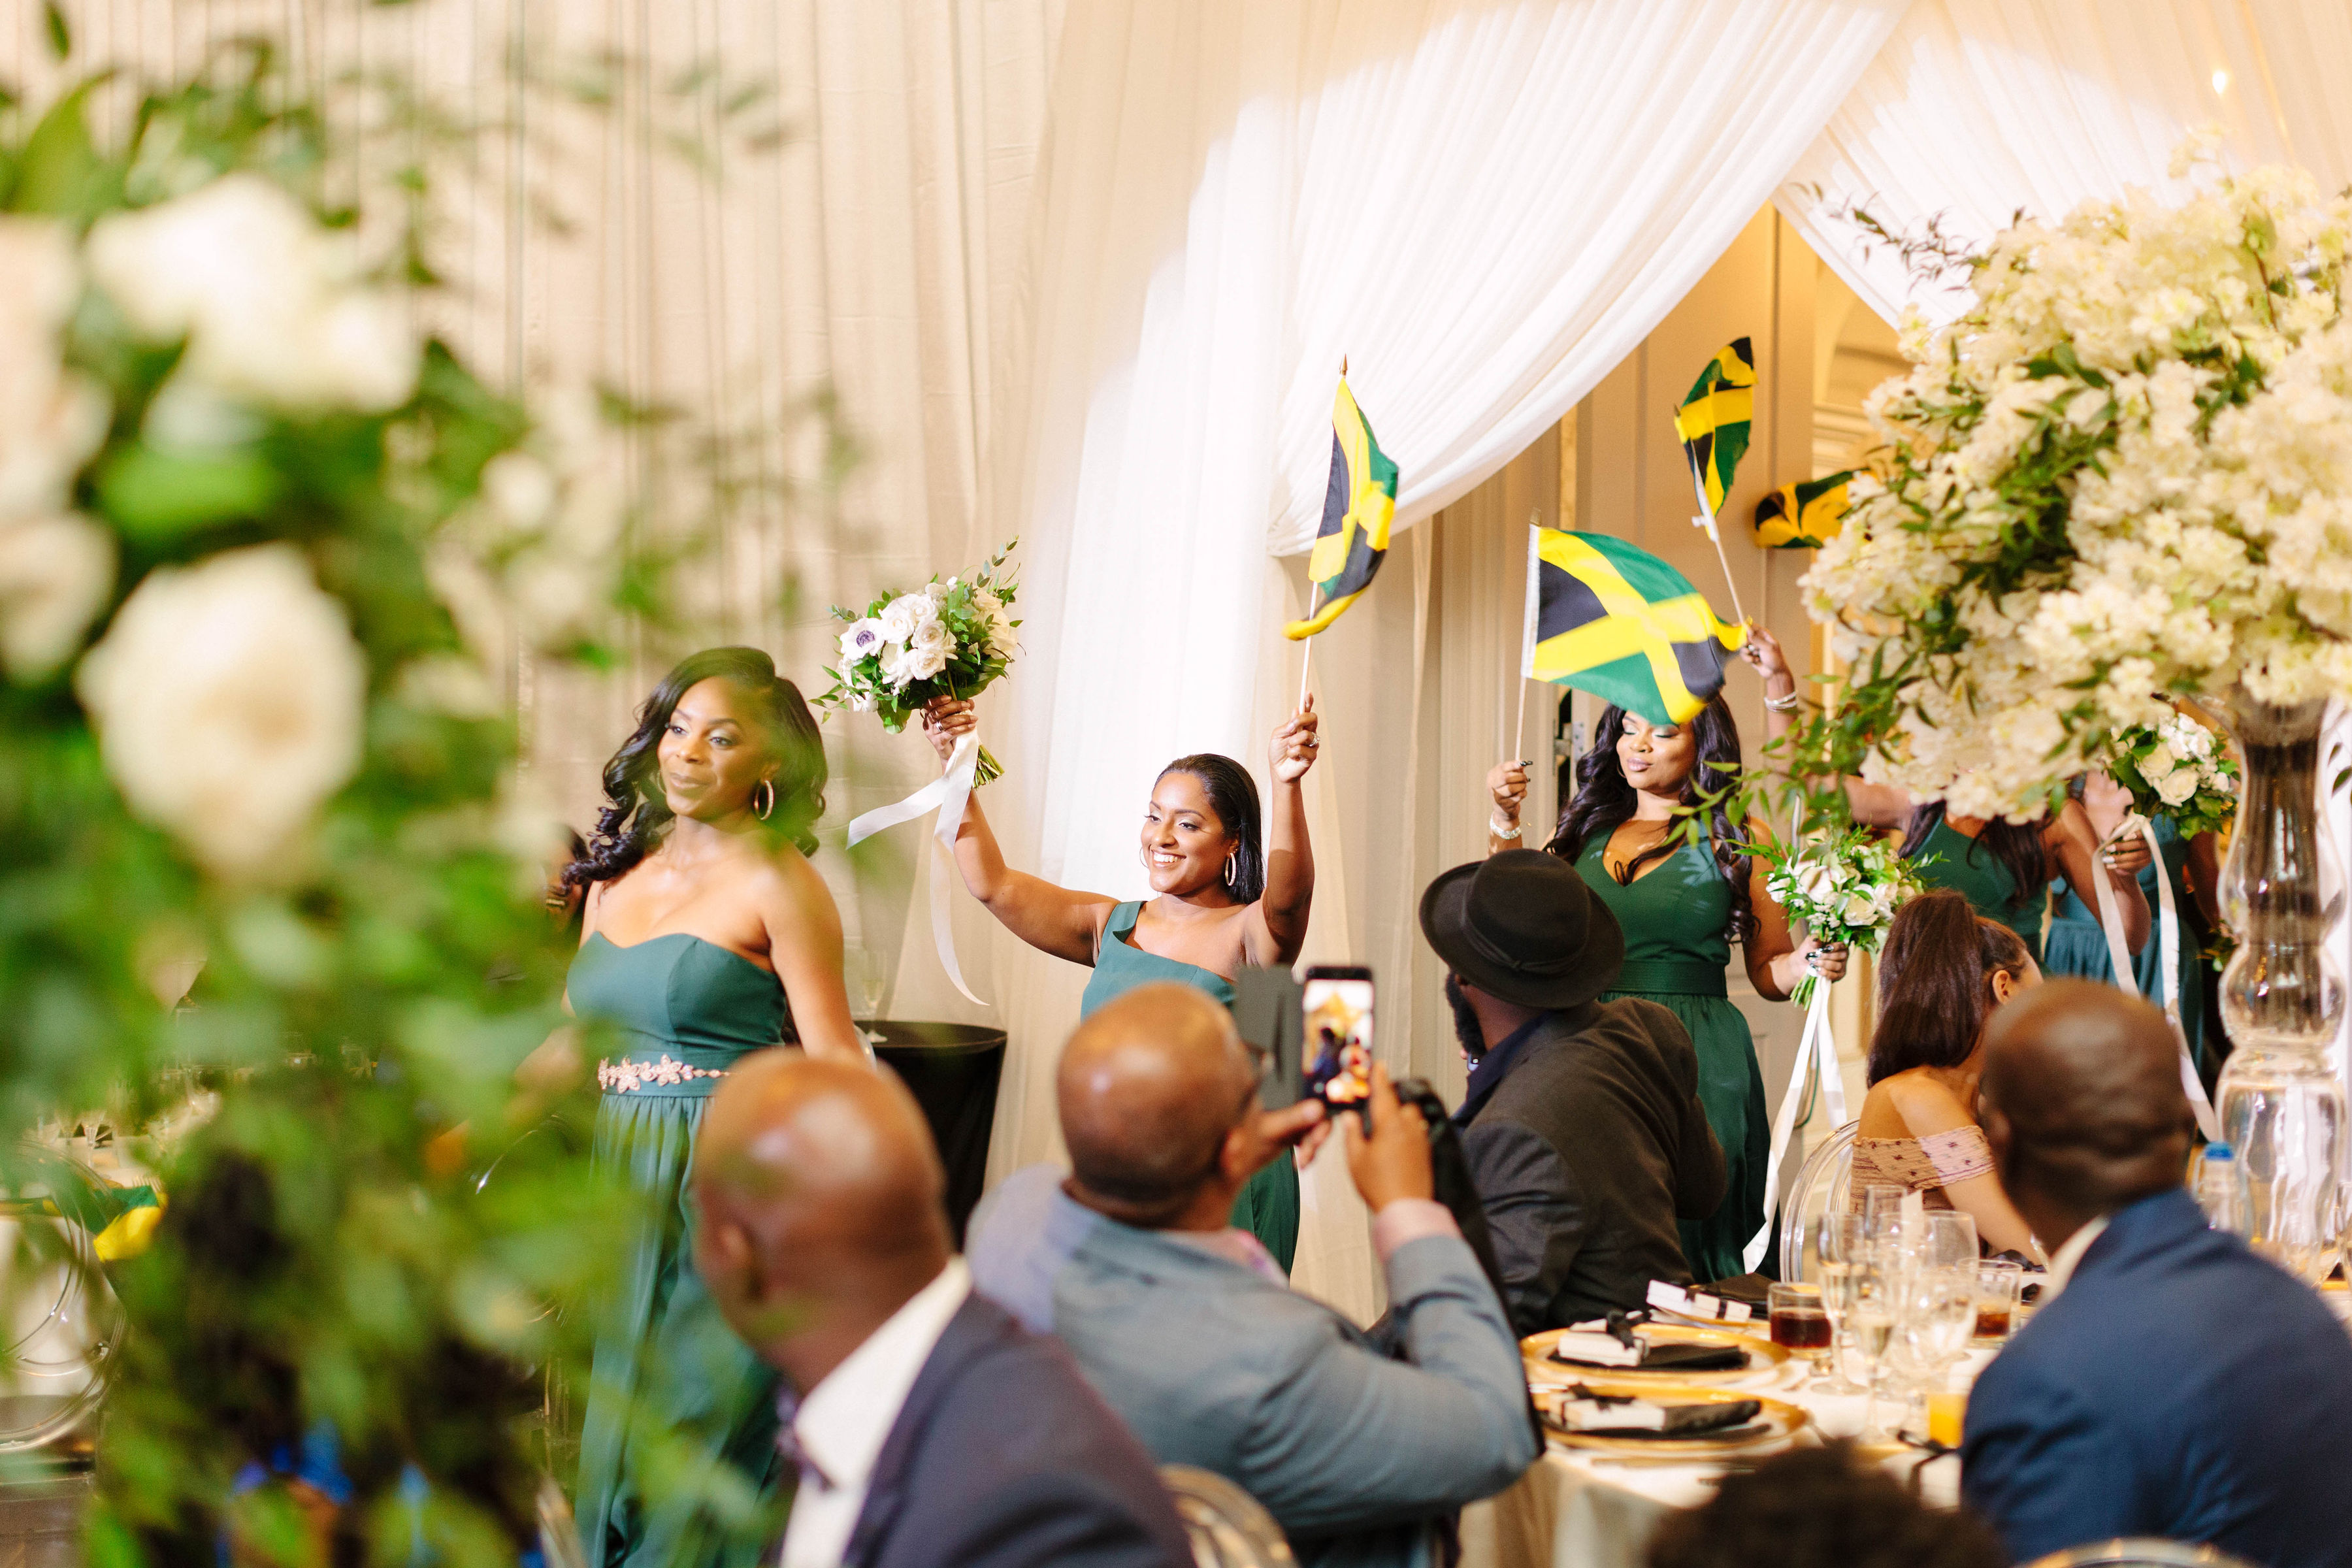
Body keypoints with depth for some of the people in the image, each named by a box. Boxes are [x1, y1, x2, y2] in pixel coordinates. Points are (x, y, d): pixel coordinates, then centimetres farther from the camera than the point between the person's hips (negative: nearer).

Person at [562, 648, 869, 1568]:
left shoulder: (777, 884, -7)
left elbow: (835, 1068, -9)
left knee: (695, 1438, -3)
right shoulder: (617, 872, 12)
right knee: (616, 1439, 9)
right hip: (617, 1180, 6)